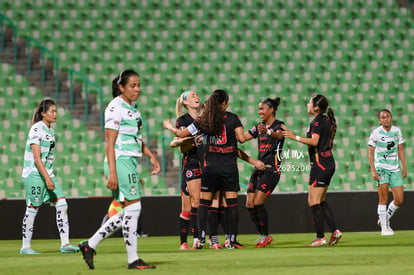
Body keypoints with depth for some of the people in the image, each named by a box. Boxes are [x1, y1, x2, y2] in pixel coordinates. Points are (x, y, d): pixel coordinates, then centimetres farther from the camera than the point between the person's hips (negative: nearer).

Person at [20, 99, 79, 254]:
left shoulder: (50, 131, 13)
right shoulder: (36, 130, -13)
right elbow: (36, 157, -20)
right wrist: (47, 178, -25)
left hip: (48, 174, 8)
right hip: (34, 175, -8)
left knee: (62, 205, -2)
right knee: (33, 209, -2)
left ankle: (65, 243, -2)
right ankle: (25, 246, 9)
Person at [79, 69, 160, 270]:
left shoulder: (133, 107, 16)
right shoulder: (115, 108, -12)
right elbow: (109, 143, -16)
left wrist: (151, 156, 17)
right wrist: (112, 172, -21)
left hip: (131, 163, 9)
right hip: (120, 162, -9)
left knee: (128, 213, 9)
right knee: (133, 208, -8)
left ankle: (90, 245, 16)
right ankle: (133, 260, -1)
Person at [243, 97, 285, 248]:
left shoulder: (279, 125, -6)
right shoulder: (259, 127, 16)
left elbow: (278, 135, -29)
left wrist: (268, 132, -50)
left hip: (272, 169, -7)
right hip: (259, 168, 7)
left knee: (257, 203, -14)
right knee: (249, 204, 0)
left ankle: (266, 236, -1)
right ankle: (263, 235, 11)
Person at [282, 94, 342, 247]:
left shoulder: (317, 122, -14)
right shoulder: (327, 120, 13)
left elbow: (314, 141, -28)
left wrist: (295, 137, -28)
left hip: (320, 164, -10)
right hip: (328, 163, 10)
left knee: (313, 201, -6)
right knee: (321, 201, 15)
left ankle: (320, 237, -7)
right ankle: (334, 231, 8)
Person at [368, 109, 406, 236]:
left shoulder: (397, 131, 7)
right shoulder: (376, 133, -5)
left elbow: (400, 149, 15)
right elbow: (371, 153, -4)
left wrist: (404, 166, 8)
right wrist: (373, 171, -13)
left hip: (395, 169, 4)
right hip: (381, 168, -4)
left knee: (399, 200, 0)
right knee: (383, 199, -8)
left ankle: (386, 219, 23)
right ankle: (384, 228, -1)